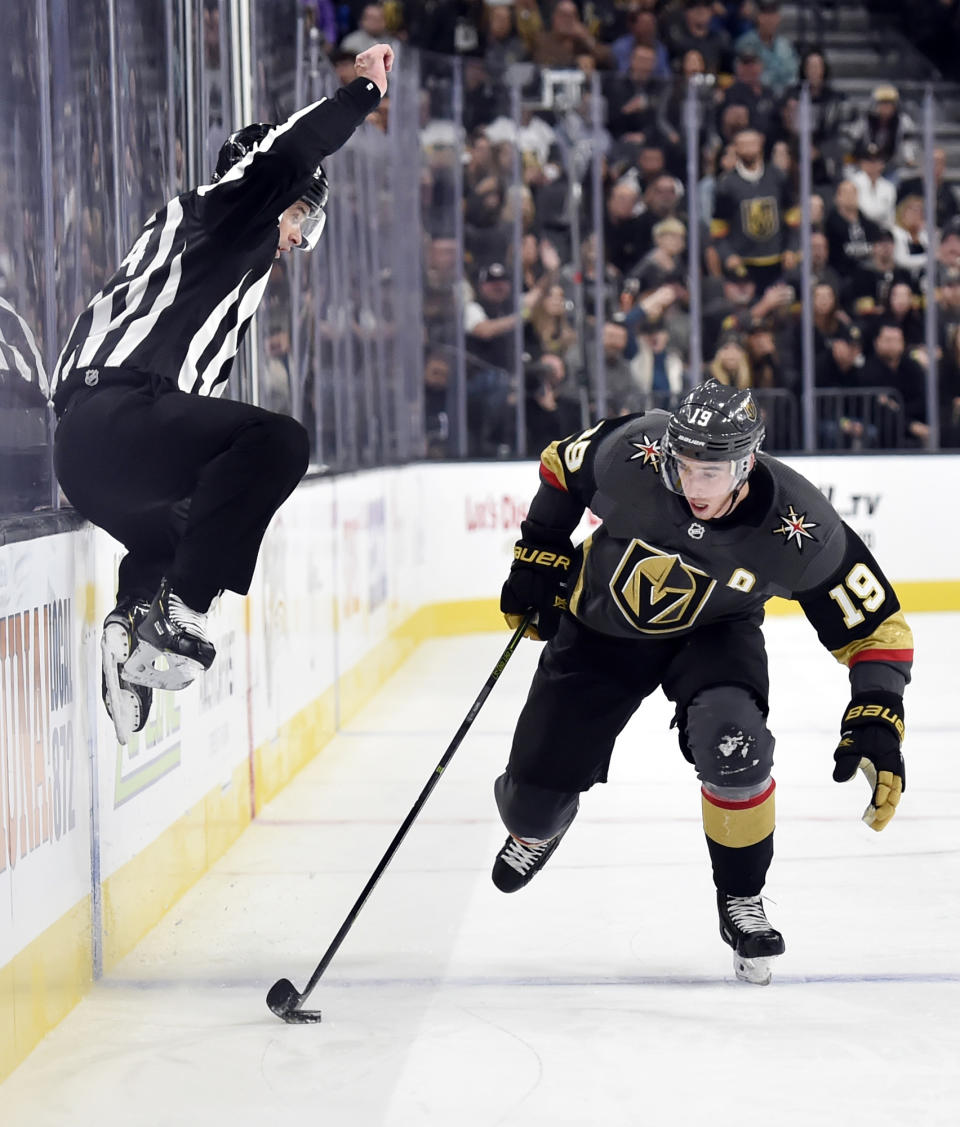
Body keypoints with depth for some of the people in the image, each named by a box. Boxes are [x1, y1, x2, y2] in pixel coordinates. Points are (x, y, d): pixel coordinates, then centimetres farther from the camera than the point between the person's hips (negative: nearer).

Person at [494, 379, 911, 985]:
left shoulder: (800, 528, -31)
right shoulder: (632, 452, -30)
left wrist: (876, 721, -33)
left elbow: (875, 626, -23)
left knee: (732, 746, -32)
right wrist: (539, 559, -3)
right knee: (536, 800, 0)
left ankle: (742, 901, -5)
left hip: (714, 633, -1)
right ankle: (535, 827, 43)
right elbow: (564, 465, -6)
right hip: (602, 626, 1)